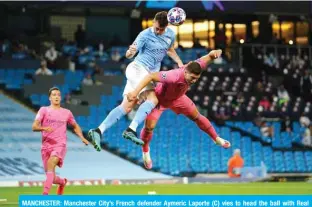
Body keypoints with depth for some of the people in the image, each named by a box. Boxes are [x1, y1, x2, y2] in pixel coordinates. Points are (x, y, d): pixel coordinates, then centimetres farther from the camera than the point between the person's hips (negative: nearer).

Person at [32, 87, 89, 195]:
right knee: (51, 177, 4)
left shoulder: (66, 113, 12)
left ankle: (45, 194, -39)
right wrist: (43, 128, -25)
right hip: (46, 146, 1)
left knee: (51, 163, -32)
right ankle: (62, 182, 42)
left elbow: (75, 126, 28)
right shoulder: (44, 110, 6)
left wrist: (82, 137, 11)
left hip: (60, 145, -1)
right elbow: (34, 127, -4)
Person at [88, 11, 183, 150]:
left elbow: (170, 49, 33)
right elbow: (129, 55, -14)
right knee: (153, 99, -29)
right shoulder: (145, 35, -10)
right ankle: (131, 130, -40)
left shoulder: (171, 34, 11)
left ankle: (98, 131, -14)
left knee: (127, 107, -7)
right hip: (138, 68, -7)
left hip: (148, 76, 7)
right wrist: (130, 52, -37)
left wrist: (179, 62, 19)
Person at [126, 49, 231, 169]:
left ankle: (216, 138, 37)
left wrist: (215, 52, -46)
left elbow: (209, 57, -20)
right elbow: (150, 76, -46)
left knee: (196, 117, 14)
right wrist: (136, 92, -52)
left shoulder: (195, 68, -32)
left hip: (178, 97, 5)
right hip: (160, 98, -5)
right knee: (149, 126, -13)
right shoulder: (174, 76, -49)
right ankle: (145, 151, 17)